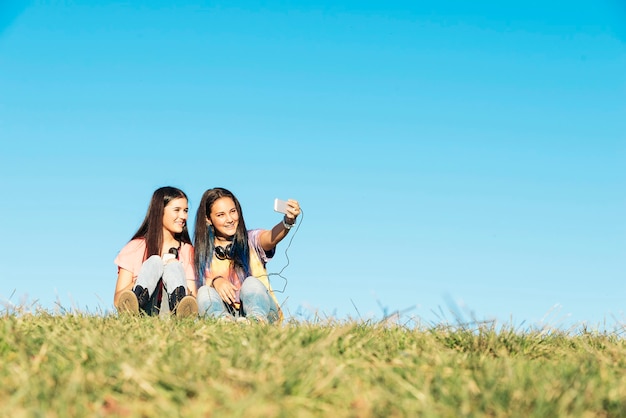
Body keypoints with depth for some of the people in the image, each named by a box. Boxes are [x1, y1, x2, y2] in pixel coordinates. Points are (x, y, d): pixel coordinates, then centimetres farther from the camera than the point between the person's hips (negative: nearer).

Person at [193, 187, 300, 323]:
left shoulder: (251, 240, 2)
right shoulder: (203, 252, 9)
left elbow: (271, 238, -21)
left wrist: (288, 221, -44)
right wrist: (215, 280, -22)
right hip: (225, 311, 2)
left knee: (251, 283, -28)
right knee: (204, 292, -24)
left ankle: (256, 320, -55)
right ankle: (224, 320, -52)